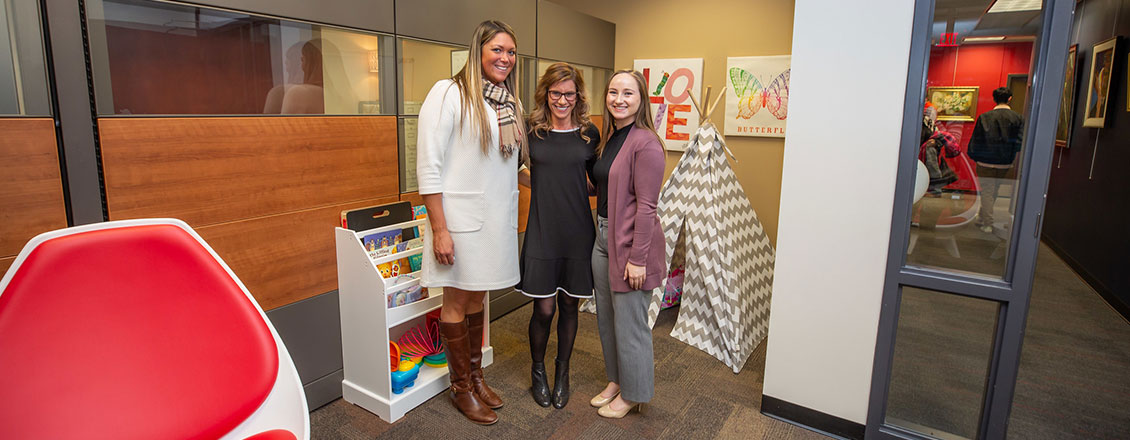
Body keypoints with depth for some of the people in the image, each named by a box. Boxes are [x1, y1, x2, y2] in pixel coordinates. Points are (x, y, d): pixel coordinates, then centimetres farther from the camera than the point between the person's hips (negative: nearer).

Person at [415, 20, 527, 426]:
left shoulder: (509, 102, 9)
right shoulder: (449, 94, -11)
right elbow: (428, 167, -14)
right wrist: (439, 229, -18)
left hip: (499, 218, 6)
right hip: (462, 218, -6)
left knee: (476, 298, 17)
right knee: (457, 301, 7)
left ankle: (476, 376, 32)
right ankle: (462, 388, 23)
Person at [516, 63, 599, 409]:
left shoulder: (589, 134, 4)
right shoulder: (531, 131, 0)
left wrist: (572, 190, -4)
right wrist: (545, 187, -1)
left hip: (579, 231, 2)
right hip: (542, 231, -1)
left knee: (569, 305, 11)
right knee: (544, 309, 1)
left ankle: (562, 371, 33)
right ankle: (537, 370, 29)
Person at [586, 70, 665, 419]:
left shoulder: (646, 143, -16)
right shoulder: (606, 138, 11)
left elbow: (646, 205, -19)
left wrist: (638, 258, -20)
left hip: (631, 244, -9)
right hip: (603, 237, 9)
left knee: (629, 323, 5)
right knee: (606, 317, 19)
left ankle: (633, 394, 26)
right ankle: (615, 380, 39)